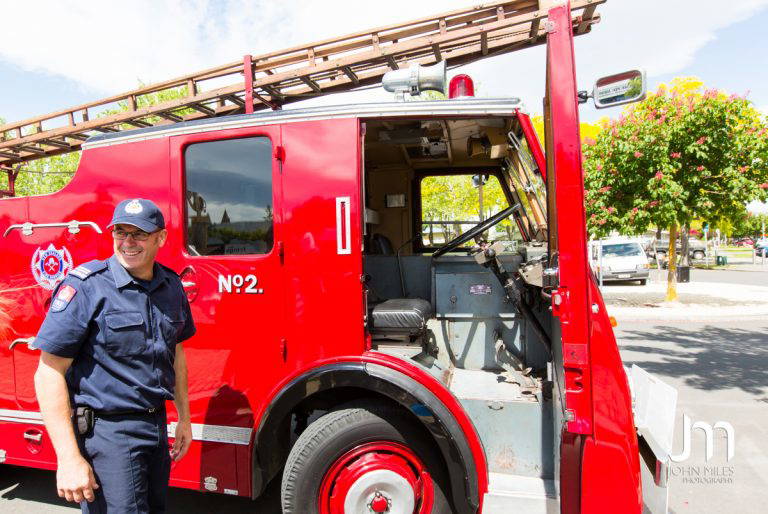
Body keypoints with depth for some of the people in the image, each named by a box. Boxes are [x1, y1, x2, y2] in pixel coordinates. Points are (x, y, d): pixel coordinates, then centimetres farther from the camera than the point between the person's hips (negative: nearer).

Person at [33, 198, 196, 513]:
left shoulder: (171, 286, 3)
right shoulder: (85, 286, -15)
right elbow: (49, 373, -15)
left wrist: (184, 418, 14)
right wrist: (69, 458, -18)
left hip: (157, 426, 6)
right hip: (106, 431, -6)